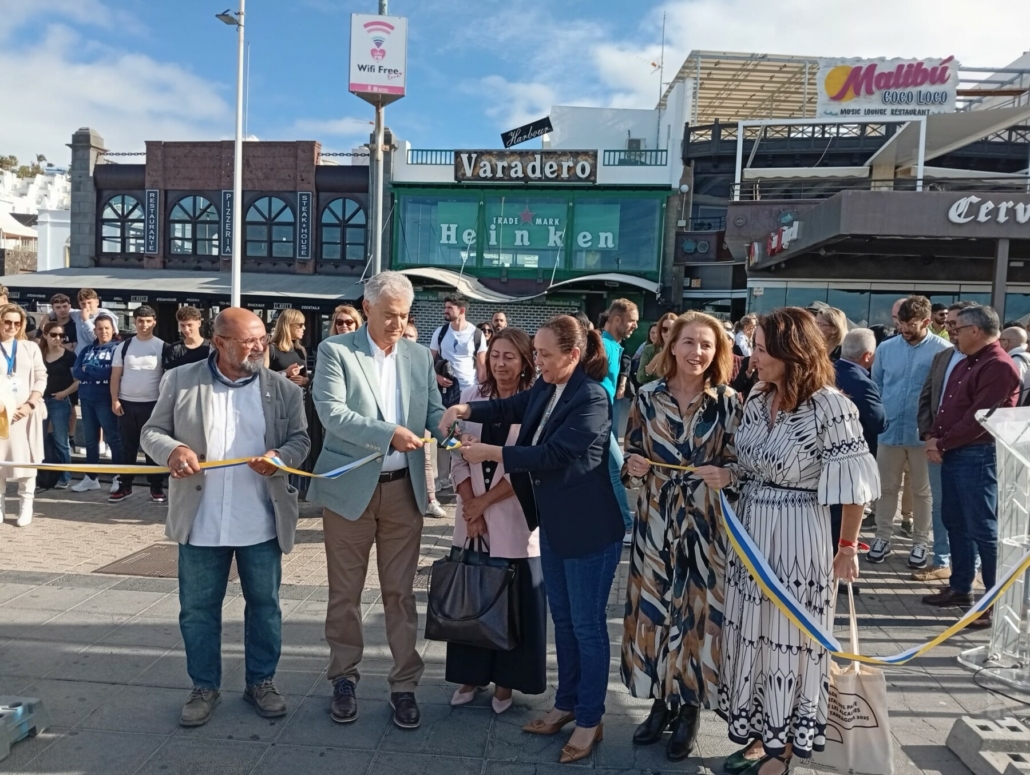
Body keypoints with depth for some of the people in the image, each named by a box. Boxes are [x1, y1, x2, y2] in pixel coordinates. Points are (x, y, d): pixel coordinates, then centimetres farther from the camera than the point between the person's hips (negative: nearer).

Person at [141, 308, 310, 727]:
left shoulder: (284, 389, 0)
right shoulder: (180, 381, 0)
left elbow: (300, 440, 3)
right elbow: (152, 432, 5)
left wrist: (281, 457, -19)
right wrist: (172, 450, -17)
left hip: (262, 524, 0)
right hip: (200, 523, 0)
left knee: (264, 605, 12)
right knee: (198, 608, 12)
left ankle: (261, 681, 30)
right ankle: (204, 687, 30)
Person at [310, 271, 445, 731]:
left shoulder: (419, 356, 7)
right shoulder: (335, 351, -6)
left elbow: (433, 410, 6)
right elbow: (331, 412, -17)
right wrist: (389, 432, -28)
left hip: (404, 489, 3)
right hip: (350, 487, -2)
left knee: (400, 592, 10)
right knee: (345, 592, 12)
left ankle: (404, 684, 23)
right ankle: (344, 678, 31)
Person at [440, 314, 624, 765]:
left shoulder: (592, 398, -22)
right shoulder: (546, 388, 3)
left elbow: (552, 454, -25)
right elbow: (511, 408, 14)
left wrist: (489, 453, -22)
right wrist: (466, 410, -4)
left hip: (588, 528, -8)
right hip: (553, 521, 9)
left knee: (587, 624, 5)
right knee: (562, 618, 19)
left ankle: (591, 720, 21)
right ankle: (566, 704, 35)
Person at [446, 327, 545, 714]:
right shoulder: (471, 397, 4)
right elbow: (458, 457, 2)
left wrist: (484, 502, -10)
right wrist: (470, 506, -7)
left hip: (515, 519, -3)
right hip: (472, 516, 4)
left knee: (514, 601, 7)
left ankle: (506, 679, 25)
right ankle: (471, 673, 29)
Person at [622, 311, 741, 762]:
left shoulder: (728, 402, -3)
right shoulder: (648, 398, 1)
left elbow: (737, 464, 2)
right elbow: (631, 459, 8)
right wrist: (633, 467, -13)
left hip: (707, 525, -1)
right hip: (655, 522, 2)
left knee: (698, 610, 7)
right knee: (653, 608, 10)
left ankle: (689, 711, 27)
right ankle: (661, 703, 30)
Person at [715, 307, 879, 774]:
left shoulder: (829, 406, -19)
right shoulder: (758, 398, 2)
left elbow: (852, 482, -13)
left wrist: (847, 547, -8)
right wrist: (727, 476, -6)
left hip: (798, 535, -7)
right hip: (750, 528, 7)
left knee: (788, 638, 8)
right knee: (751, 634, 15)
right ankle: (760, 733, 35)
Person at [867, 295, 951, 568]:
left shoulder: (944, 350, -9)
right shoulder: (886, 348, 1)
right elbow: (875, 385, 9)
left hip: (924, 433, -2)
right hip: (889, 430, 3)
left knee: (922, 491, 12)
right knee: (887, 487, 12)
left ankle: (921, 542, 26)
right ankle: (883, 537, 25)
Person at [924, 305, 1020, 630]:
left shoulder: (999, 366, -16)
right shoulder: (966, 363, 15)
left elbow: (978, 419, -20)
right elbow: (947, 405, 17)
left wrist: (941, 444, -12)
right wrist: (935, 438, 1)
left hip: (979, 456, -10)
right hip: (954, 453, 10)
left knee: (983, 528, -3)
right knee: (955, 521, 16)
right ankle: (960, 588, 28)